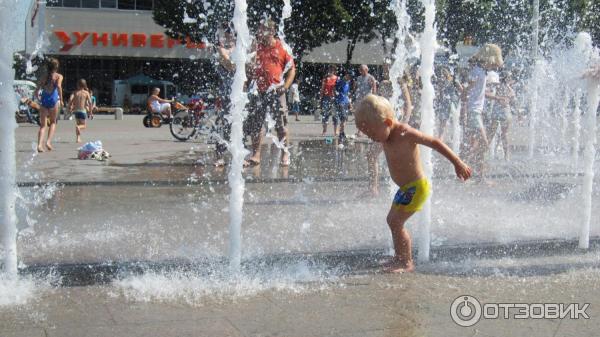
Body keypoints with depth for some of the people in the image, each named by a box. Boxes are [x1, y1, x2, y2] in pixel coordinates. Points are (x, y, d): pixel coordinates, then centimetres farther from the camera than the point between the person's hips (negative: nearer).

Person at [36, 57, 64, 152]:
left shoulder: (44, 77, 13)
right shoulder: (59, 76, 3)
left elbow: (37, 91, 7)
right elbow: (59, 86, -17)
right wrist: (61, 100, -14)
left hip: (43, 99, 3)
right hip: (53, 99, -3)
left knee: (42, 125, 4)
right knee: (53, 122, 17)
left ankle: (39, 145, -12)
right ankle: (48, 141, 1)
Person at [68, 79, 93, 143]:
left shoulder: (75, 92, 3)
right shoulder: (86, 93, -2)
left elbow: (70, 100, -6)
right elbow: (90, 102, -9)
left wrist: (70, 108, 7)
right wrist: (90, 110, 0)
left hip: (76, 111, 3)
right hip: (83, 111, -3)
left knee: (78, 124, 18)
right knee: (83, 125, 5)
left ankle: (78, 138, 13)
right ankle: (78, 127, -30)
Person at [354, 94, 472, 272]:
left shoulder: (405, 133, -24)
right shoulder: (388, 134, -1)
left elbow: (435, 142, -21)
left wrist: (458, 163, -20)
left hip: (416, 187, -9)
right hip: (406, 187, 10)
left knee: (395, 222, -12)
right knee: (392, 220, 18)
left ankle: (407, 263, -1)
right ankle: (399, 257, 33)